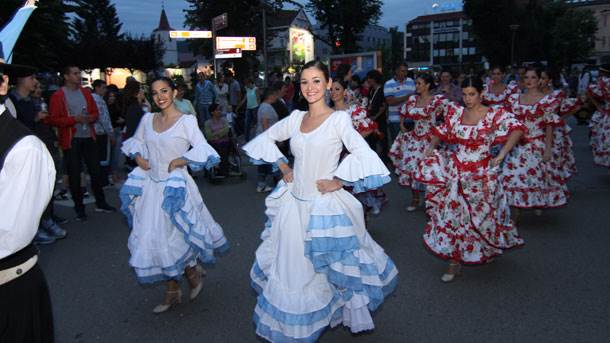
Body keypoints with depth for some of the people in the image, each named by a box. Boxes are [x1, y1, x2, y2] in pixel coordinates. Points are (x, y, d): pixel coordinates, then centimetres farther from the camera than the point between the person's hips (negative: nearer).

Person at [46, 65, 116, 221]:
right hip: (71, 140, -4)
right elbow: (52, 120, -10)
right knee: (74, 175, 3)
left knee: (96, 171, 10)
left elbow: (95, 112, 15)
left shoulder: (86, 92, 11)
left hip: (89, 137, 5)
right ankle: (79, 208, 15)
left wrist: (91, 118, -7)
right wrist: (74, 119, -20)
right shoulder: (58, 95, -5)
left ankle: (100, 203, 23)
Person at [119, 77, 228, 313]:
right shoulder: (147, 119, 6)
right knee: (153, 238, 10)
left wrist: (179, 161, -15)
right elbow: (136, 141, 22)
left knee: (175, 237, -1)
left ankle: (193, 272, 32)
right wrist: (138, 156, 4)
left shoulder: (186, 121, -10)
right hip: (151, 185, 6)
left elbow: (203, 150, -17)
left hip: (175, 186, -5)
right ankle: (172, 292, 26)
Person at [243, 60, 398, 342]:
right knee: (291, 266, 16)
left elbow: (363, 154, -21)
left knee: (331, 266, 8)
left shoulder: (338, 119, -10)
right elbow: (266, 138, 19)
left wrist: (338, 180, -16)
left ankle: (346, 311, 34)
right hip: (293, 202, 5)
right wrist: (283, 167, 10)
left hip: (325, 205, -5)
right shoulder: (296, 118, 5)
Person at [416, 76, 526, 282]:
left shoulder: (494, 115, -10)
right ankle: (454, 262, 24)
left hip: (481, 174, -3)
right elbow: (441, 132, 16)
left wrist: (502, 154, -27)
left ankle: (490, 249, 34)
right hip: (455, 171, 4)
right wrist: (432, 146, 2)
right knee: (452, 215, 8)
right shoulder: (456, 112, 4)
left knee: (481, 215, 10)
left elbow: (517, 129, -21)